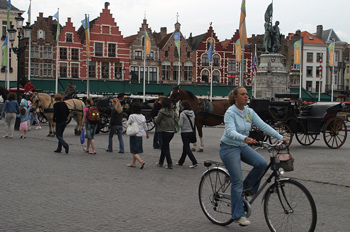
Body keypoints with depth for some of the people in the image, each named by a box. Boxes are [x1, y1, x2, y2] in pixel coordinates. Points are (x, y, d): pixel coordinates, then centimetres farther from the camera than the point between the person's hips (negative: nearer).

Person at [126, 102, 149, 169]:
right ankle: (133, 163, 25)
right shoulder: (142, 117, 2)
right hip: (140, 135, 6)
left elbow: (128, 124, -2)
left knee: (134, 151, -2)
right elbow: (145, 126, 10)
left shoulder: (132, 116, -14)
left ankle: (141, 161, -19)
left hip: (134, 135, -6)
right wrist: (147, 134, 21)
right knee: (136, 149, 18)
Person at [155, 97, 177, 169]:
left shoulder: (162, 111, -12)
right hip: (172, 131, 6)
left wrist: (156, 118, 13)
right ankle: (160, 162, 29)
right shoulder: (172, 111, 5)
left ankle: (170, 164, -2)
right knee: (164, 146, 20)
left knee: (166, 148, 2)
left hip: (165, 131, -6)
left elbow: (157, 121, -7)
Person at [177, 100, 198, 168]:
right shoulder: (192, 113, 4)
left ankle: (194, 162, -11)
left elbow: (180, 124, -17)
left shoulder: (182, 113, -15)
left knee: (187, 148, -1)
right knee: (185, 147, 17)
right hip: (191, 131, 7)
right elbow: (193, 123, 9)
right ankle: (181, 162, 28)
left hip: (184, 132, -7)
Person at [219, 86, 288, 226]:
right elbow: (231, 132, -33)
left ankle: (248, 187, 6)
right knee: (237, 181, -9)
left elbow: (263, 125, -5)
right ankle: (238, 215, 2)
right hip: (229, 148, -6)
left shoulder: (249, 112, 1)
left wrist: (280, 137, -15)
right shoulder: (230, 113, -18)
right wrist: (245, 138, -51)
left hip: (243, 147, 6)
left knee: (262, 163, -19)